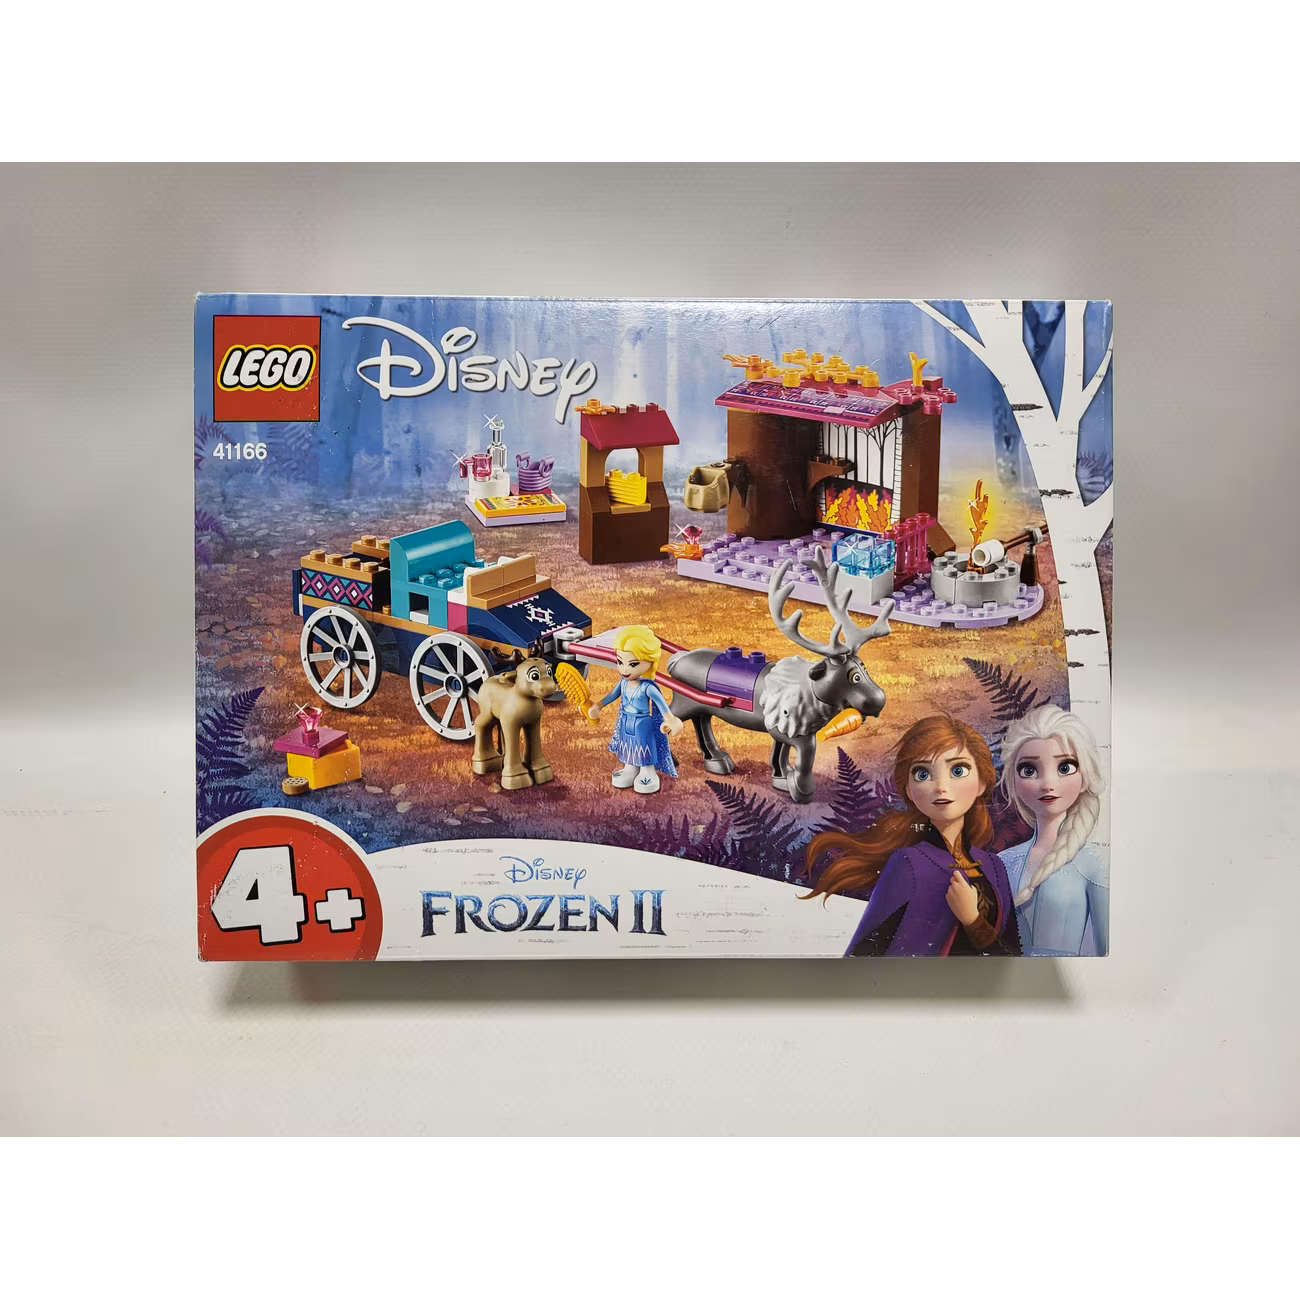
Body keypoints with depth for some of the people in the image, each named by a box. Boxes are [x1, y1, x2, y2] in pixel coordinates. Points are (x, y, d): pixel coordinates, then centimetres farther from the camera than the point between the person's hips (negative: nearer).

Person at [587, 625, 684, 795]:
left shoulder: (647, 687, -28)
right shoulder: (623, 683, -8)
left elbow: (660, 701, -29)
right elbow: (613, 694, 8)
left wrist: (669, 719, -37)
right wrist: (598, 706, 19)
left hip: (643, 724, -6)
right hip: (626, 723, 6)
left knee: (645, 749, 10)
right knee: (630, 749, 21)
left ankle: (647, 773, 25)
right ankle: (630, 769, 38)